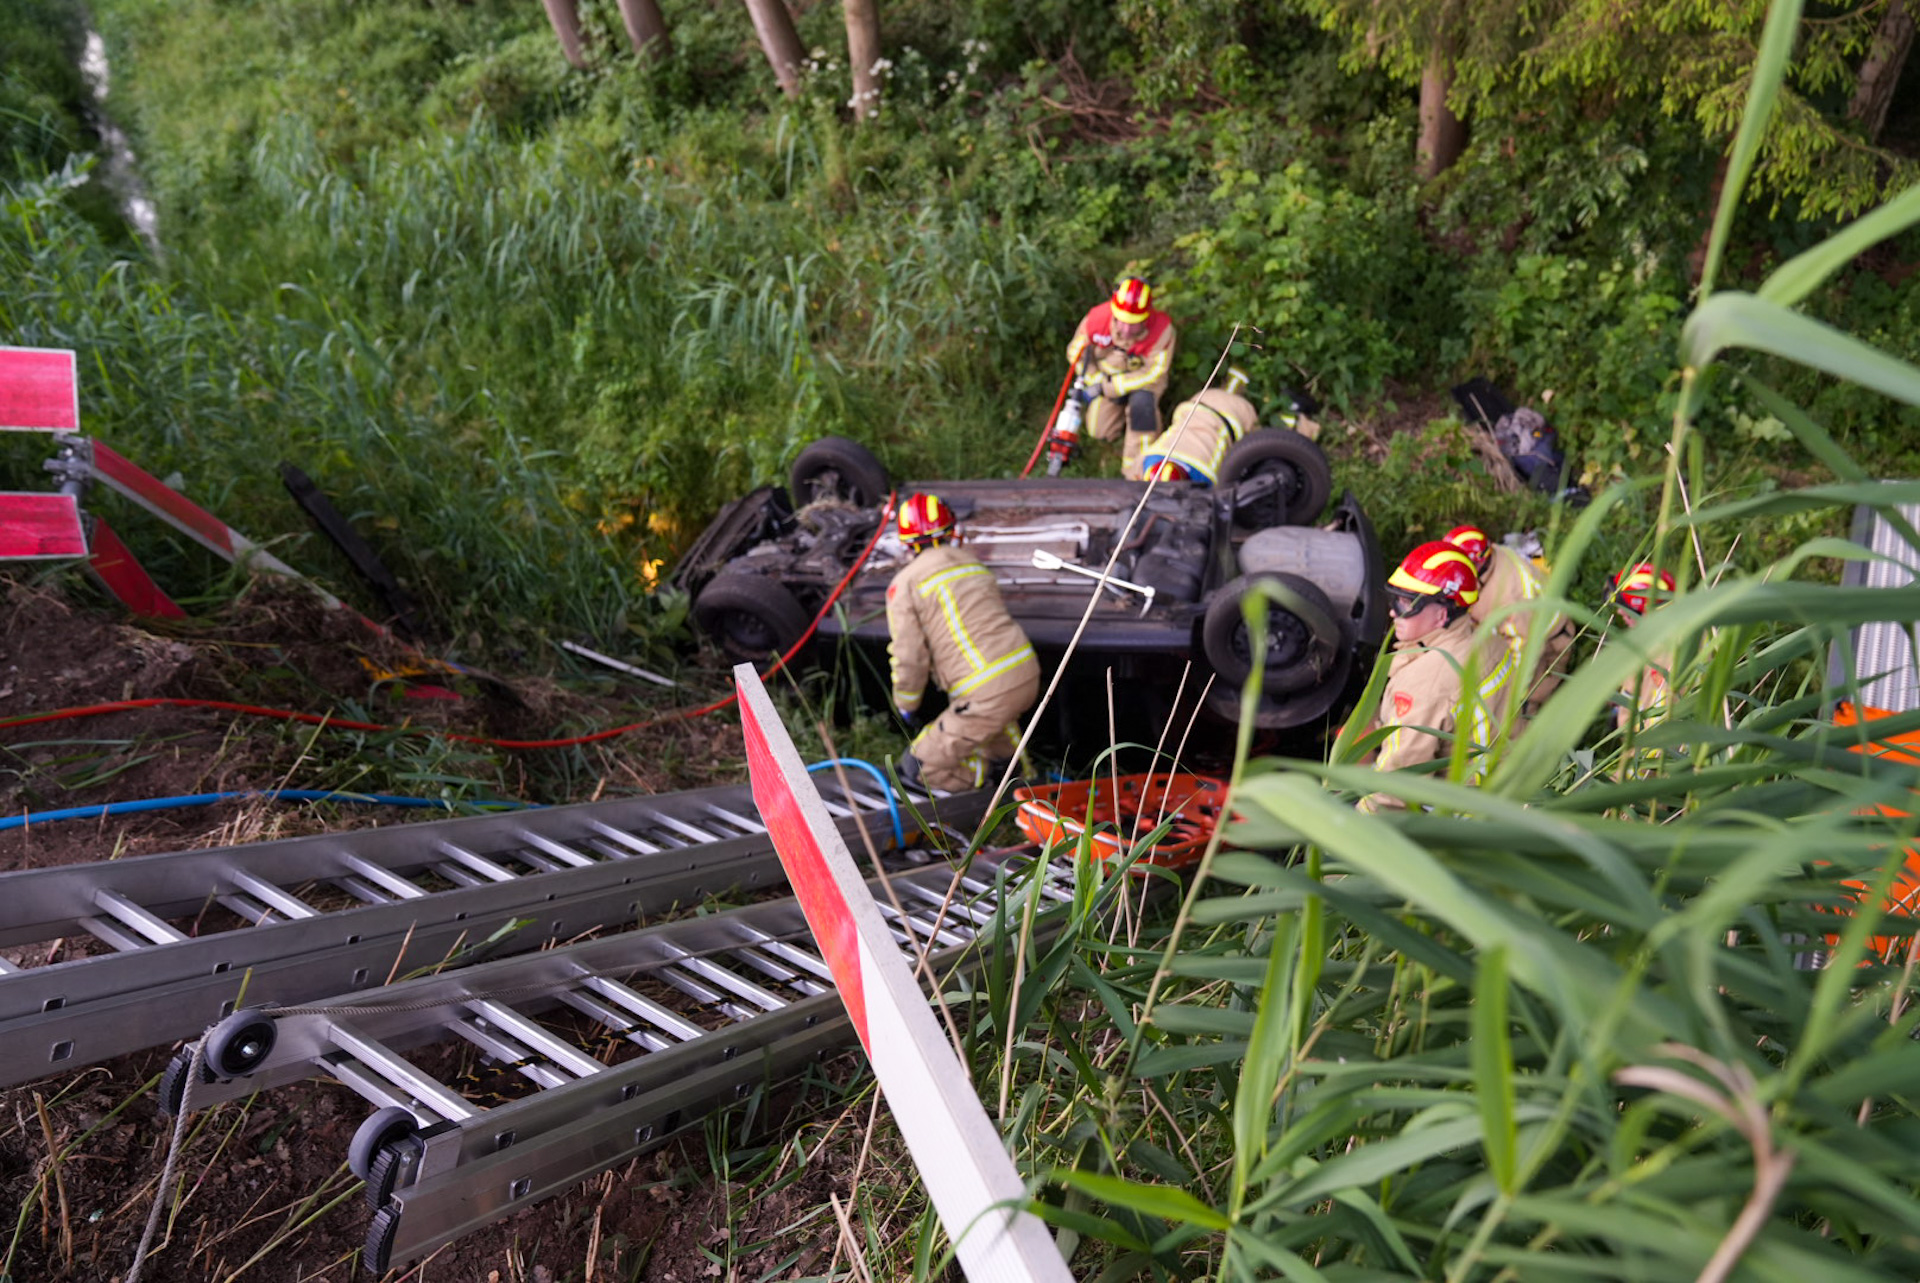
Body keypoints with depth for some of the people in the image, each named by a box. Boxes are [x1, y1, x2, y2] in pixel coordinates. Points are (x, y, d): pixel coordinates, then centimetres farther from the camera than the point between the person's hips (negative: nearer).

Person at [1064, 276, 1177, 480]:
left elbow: (1153, 373, -25)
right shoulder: (1097, 319, -26)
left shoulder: (1162, 328, -32)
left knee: (1142, 402, -34)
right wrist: (1099, 381, -18)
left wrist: (1109, 388, -28)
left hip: (1142, 377, -3)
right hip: (1106, 374, 3)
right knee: (1100, 431, -2)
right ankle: (1121, 407, 32)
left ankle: (1136, 471, -20)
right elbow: (1076, 352, -8)